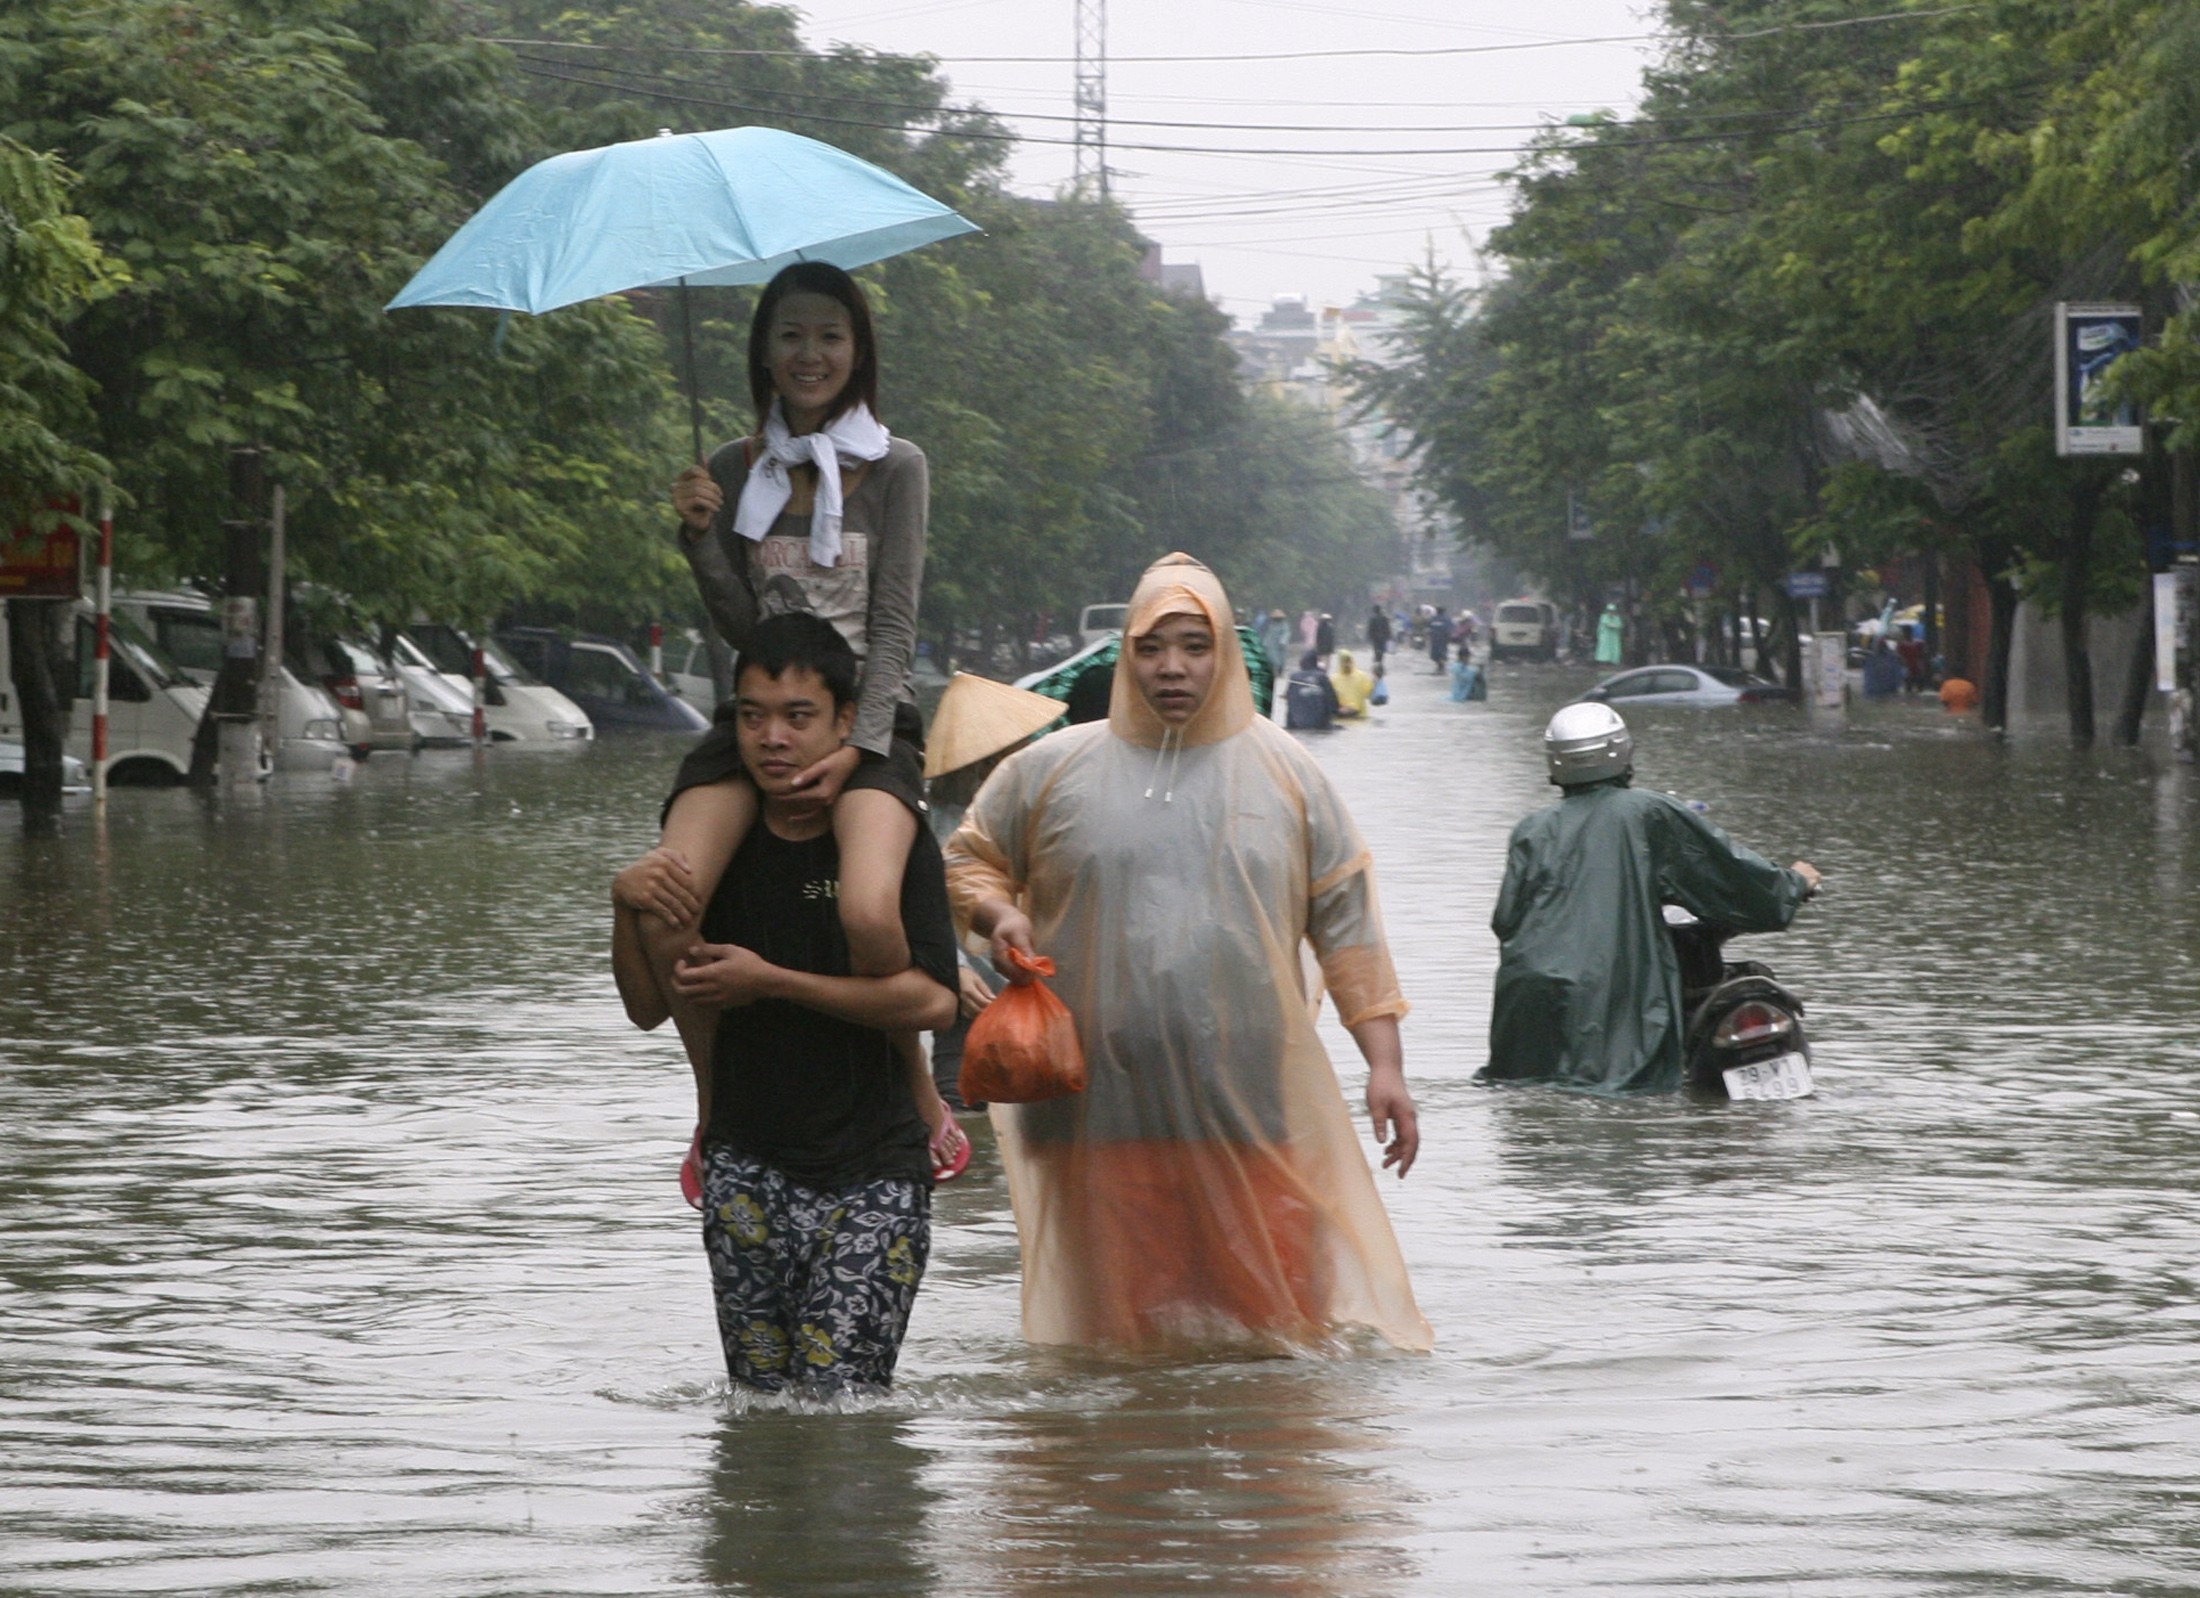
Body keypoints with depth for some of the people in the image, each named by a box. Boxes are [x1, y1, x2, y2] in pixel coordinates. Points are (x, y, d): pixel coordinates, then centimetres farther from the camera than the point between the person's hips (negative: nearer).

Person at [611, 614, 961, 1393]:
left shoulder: (892, 838, -4)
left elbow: (933, 999, -16)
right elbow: (649, 1006, 10)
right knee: (762, 1399, 1)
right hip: (748, 1166, 4)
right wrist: (631, 908, -9)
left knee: (837, 1398, -12)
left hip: (871, 1175, -4)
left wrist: (772, 982, -17)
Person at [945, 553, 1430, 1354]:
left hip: (1251, 1107, 0)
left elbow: (1347, 921, 9)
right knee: (1124, 1323, 0)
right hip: (1105, 1103, 0)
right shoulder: (1053, 770, 10)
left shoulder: (1284, 772, 10)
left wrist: (1385, 1062, 2)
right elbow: (968, 858, 21)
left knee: (1276, 1314, -7)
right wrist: (998, 915, -2)